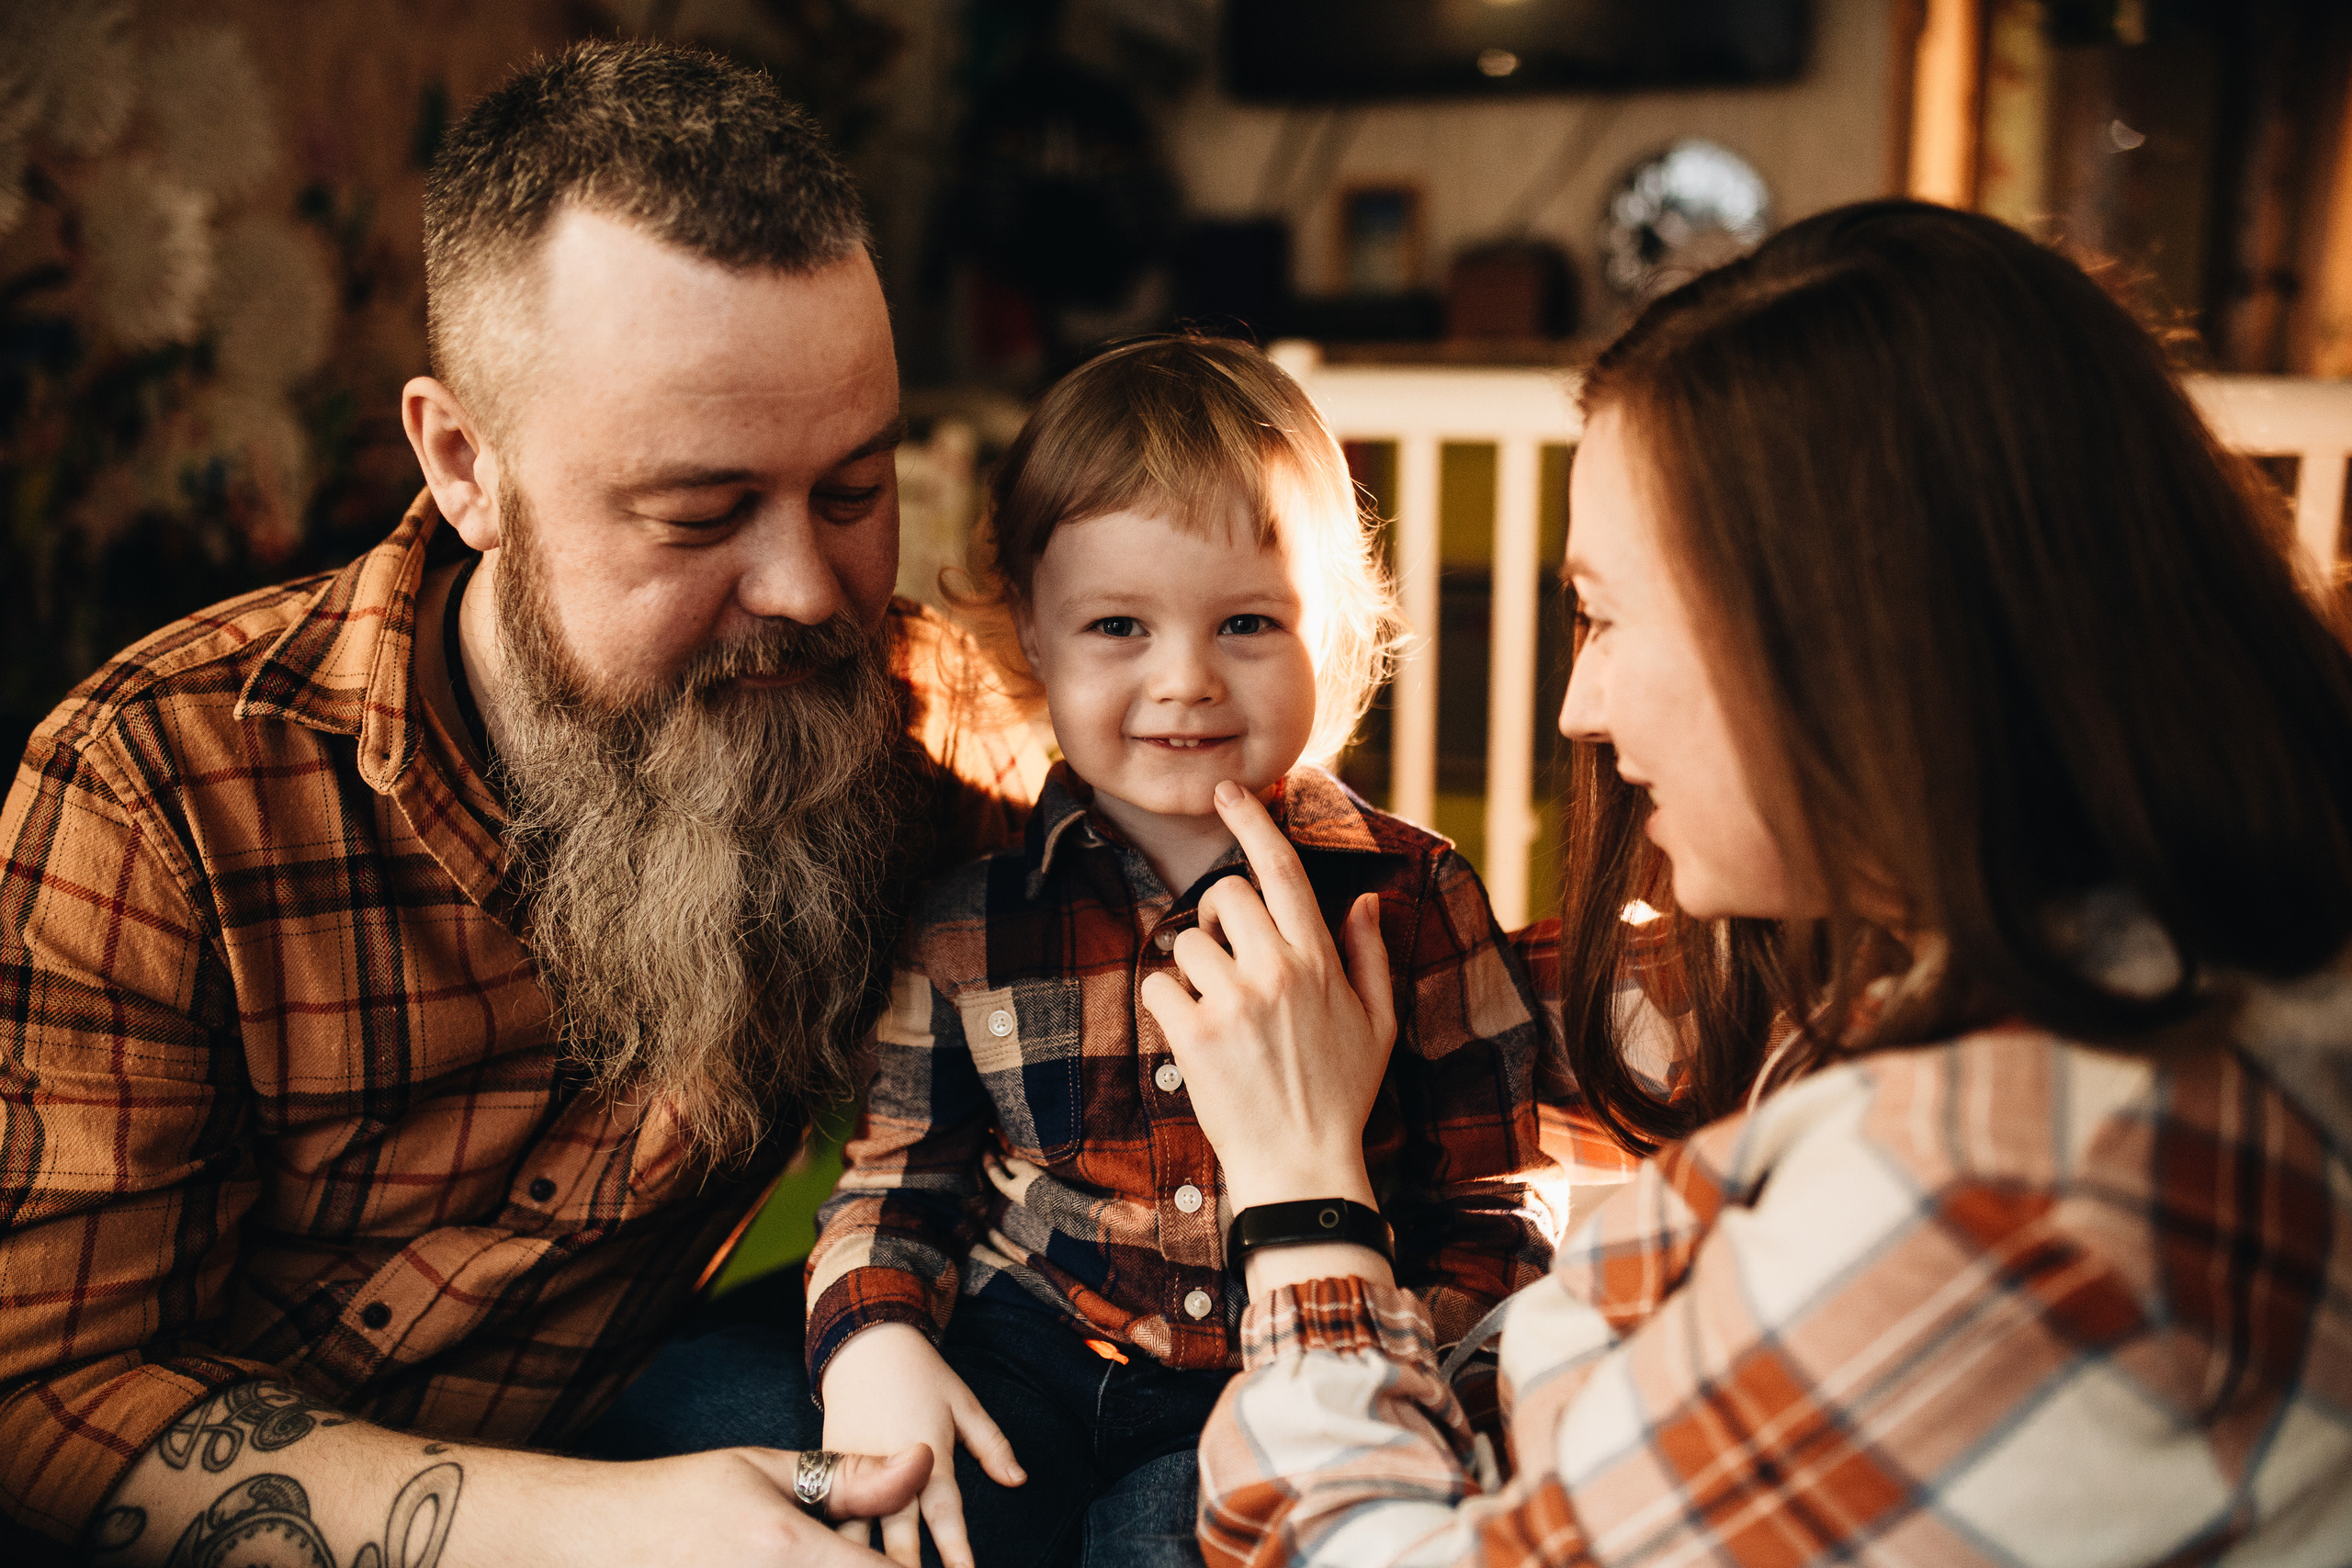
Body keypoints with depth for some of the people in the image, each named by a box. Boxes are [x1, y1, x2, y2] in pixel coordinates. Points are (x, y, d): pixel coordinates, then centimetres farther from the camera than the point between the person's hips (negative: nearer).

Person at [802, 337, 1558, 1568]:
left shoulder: (1409, 898, -3)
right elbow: (900, 1169, 10)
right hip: (1030, 1351, 2)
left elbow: (1490, 1202, 2)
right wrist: (874, 1340, -9)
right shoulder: (969, 919, 1)